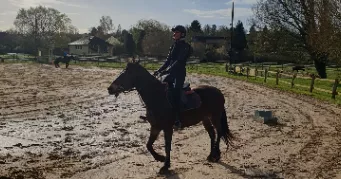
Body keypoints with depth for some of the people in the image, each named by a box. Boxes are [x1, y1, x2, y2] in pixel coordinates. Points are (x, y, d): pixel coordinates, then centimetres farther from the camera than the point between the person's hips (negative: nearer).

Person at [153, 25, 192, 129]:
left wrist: (166, 71, -27)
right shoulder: (174, 46, 15)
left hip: (179, 73, -8)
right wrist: (159, 70, 6)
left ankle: (177, 119, -26)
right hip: (171, 72, 9)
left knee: (175, 93, -24)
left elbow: (179, 62, -20)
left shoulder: (185, 46, -10)